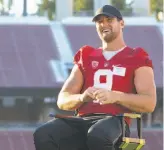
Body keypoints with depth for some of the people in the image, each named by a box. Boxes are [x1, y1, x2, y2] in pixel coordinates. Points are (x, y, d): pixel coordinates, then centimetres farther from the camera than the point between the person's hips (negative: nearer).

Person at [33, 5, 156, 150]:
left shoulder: (136, 59, 12)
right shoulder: (86, 58, 25)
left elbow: (149, 103, -2)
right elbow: (62, 101, 18)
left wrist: (116, 96, -19)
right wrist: (81, 97, -8)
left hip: (114, 120, -4)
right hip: (83, 121, 4)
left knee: (97, 137, -42)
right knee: (43, 135, -27)